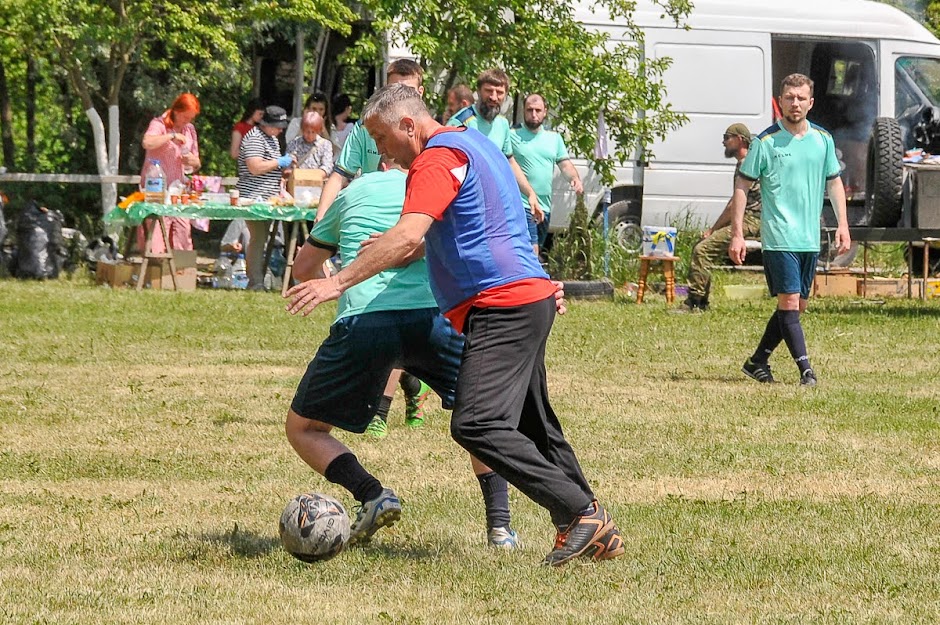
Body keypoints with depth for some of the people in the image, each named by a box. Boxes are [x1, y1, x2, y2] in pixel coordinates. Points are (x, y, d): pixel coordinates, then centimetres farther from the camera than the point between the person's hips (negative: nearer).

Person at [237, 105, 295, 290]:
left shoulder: (272, 139, 20)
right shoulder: (254, 139, -12)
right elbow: (255, 167, -23)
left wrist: (286, 165, 14)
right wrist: (280, 162, -14)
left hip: (268, 198, 10)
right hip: (255, 197, -10)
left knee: (261, 239, 10)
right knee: (258, 239, -10)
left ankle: (258, 280, 13)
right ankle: (255, 283, -9)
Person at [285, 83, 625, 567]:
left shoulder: (438, 159, -11)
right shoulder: (472, 142, 21)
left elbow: (407, 237, -24)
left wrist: (338, 282, -27)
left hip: (503, 306, -11)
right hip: (531, 297, 11)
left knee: (476, 425, -18)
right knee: (534, 428, 16)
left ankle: (582, 514, -17)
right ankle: (597, 533, 19)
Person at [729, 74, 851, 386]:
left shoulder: (823, 140, 7)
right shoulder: (765, 142, -5)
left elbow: (834, 182, 18)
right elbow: (742, 186, -2)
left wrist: (842, 224, 6)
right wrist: (737, 234, -7)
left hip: (810, 239, 5)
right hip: (778, 239, -5)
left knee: (797, 306, 10)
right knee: (789, 303, -12)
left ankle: (758, 361, 23)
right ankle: (806, 369, -10)